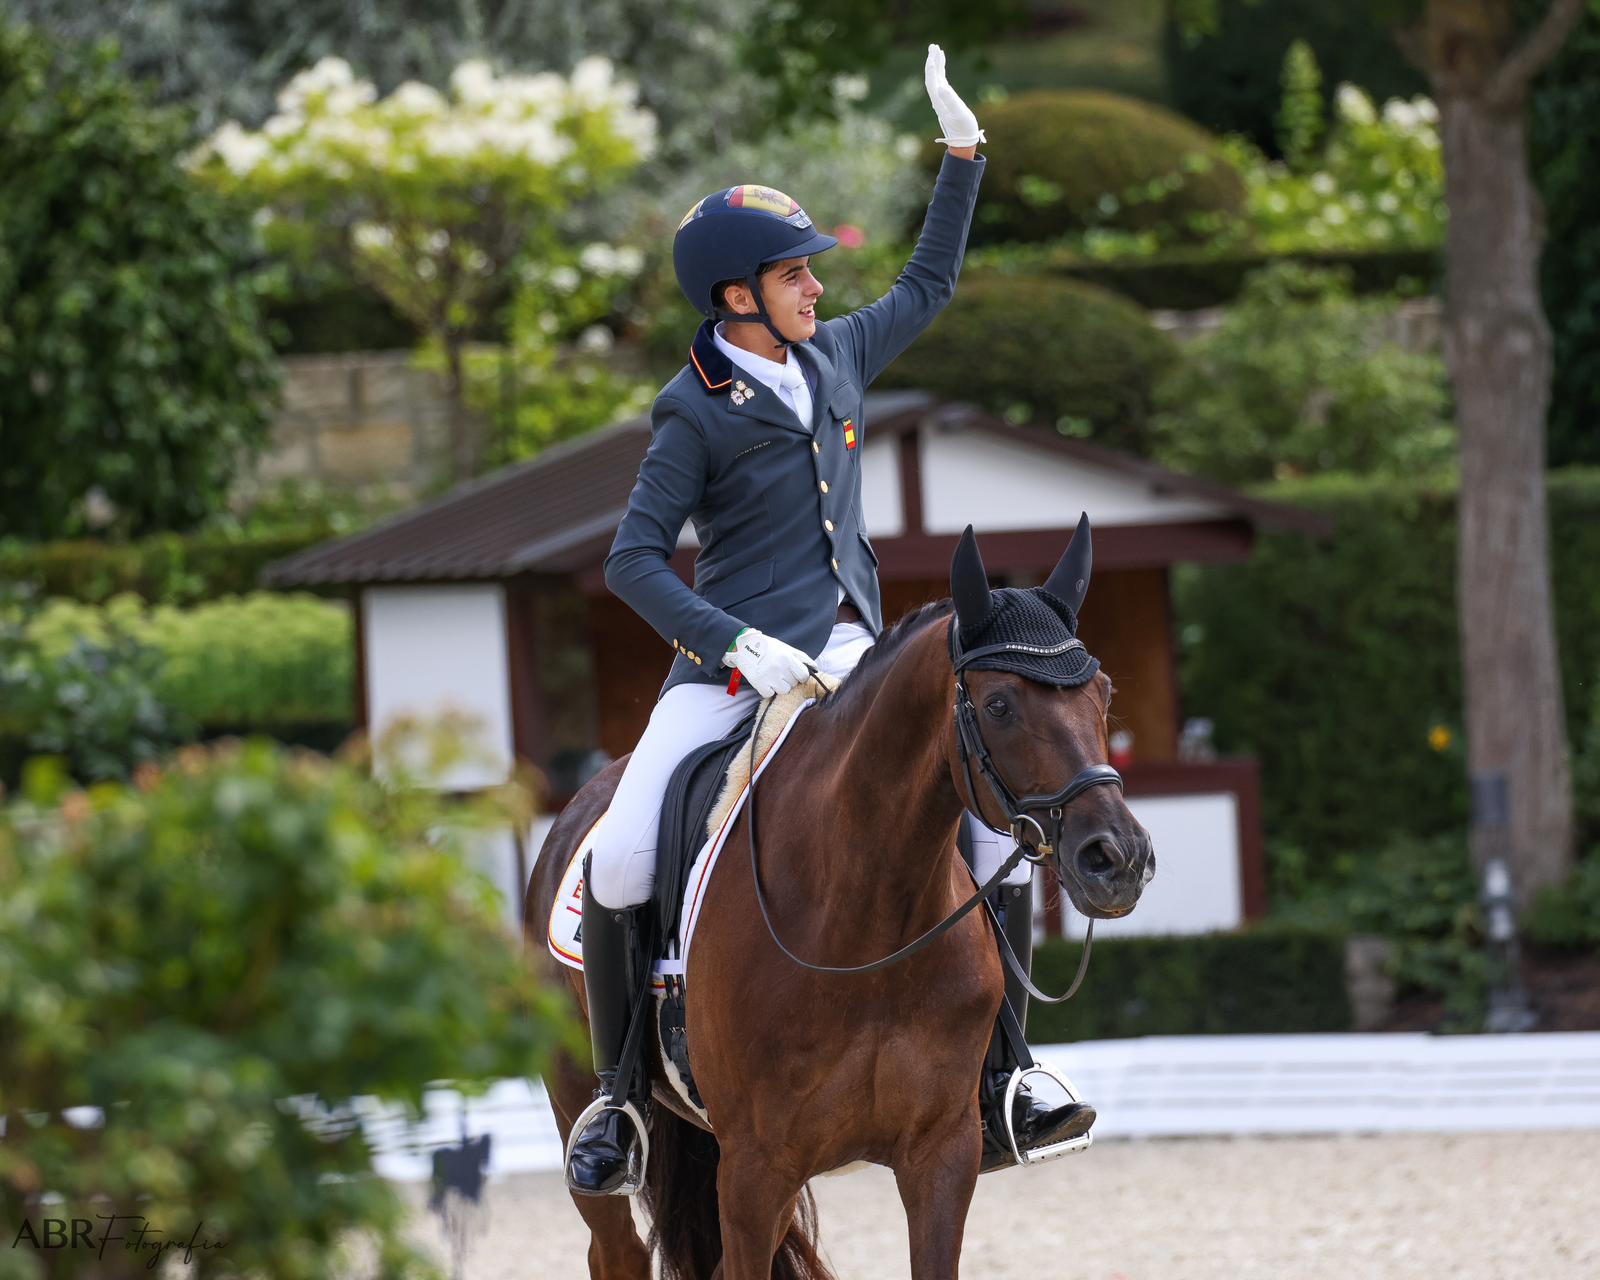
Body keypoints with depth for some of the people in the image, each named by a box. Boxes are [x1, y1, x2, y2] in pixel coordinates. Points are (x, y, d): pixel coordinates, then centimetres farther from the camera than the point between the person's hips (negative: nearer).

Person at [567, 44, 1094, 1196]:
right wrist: (738, 645, -21)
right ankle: (616, 1101, -5)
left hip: (848, 665, 5)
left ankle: (992, 1079, 0)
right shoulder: (697, 414, -7)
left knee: (997, 841, -10)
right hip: (729, 668, -5)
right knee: (619, 868, -23)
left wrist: (963, 157, 23)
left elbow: (928, 285, 27)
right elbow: (635, 561, -9)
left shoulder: (834, 359, 9)